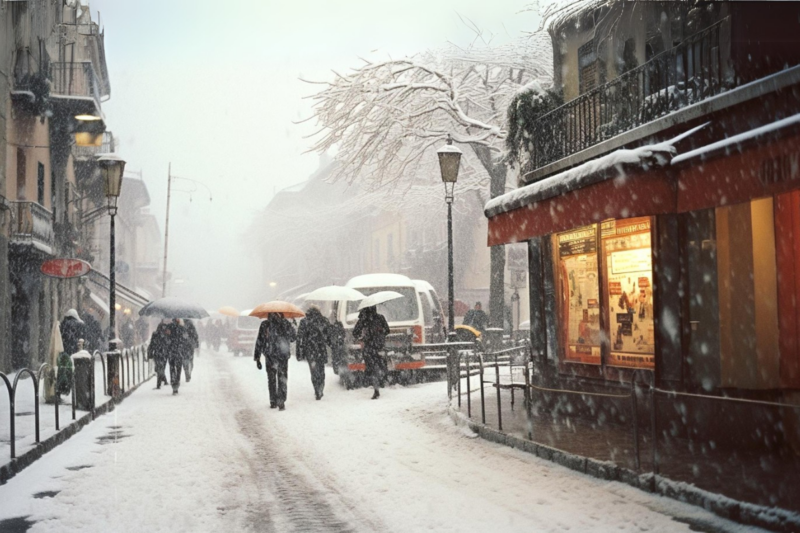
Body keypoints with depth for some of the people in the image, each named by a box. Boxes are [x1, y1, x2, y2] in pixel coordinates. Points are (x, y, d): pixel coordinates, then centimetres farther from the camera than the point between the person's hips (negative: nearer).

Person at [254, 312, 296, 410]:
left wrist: (257, 358, 3)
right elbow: (293, 337, 10)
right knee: (282, 379, 5)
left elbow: (259, 342, -2)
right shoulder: (286, 323, -2)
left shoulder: (264, 325, -2)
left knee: (271, 379, 14)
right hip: (283, 355, 0)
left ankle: (273, 402, 16)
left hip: (270, 356, 0)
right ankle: (281, 402, -3)